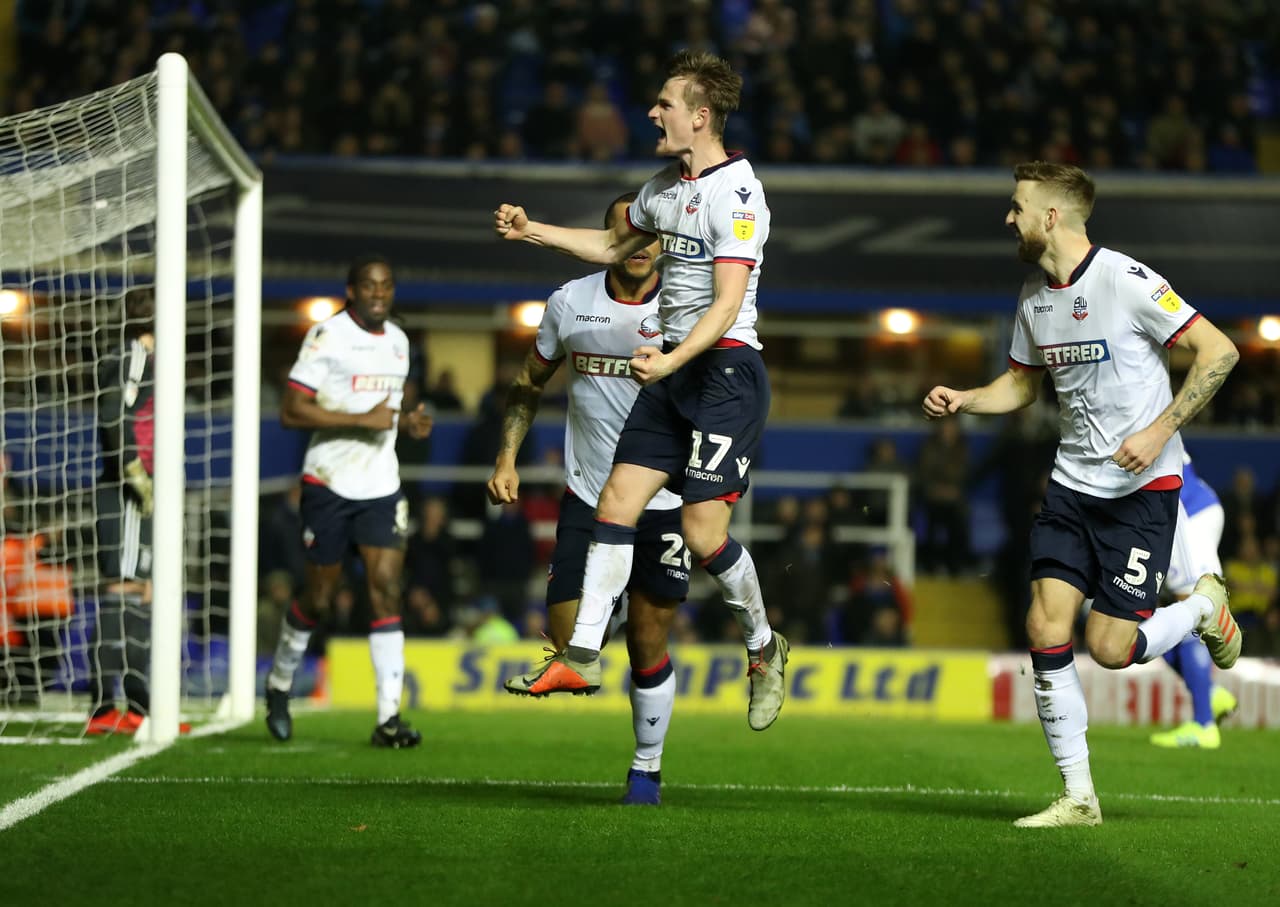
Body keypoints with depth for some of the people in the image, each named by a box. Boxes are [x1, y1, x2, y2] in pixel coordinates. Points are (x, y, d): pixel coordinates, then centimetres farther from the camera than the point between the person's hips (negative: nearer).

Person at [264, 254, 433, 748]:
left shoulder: (397, 341, 12)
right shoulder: (327, 336, -9)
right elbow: (291, 411, -16)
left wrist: (408, 421, 5)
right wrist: (362, 419, -22)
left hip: (381, 485, 5)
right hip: (329, 484, -5)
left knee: (387, 590, -8)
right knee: (319, 596, 4)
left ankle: (389, 717, -11)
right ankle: (279, 682, 31)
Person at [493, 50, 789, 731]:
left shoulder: (736, 195, -16)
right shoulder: (665, 187, 12)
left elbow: (727, 304, -22)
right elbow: (613, 245, 32)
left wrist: (672, 360, -34)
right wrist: (533, 231, 24)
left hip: (725, 369, -8)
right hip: (671, 369, 8)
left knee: (703, 534, -12)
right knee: (616, 503, 0)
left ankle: (763, 648, 12)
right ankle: (582, 658, 1)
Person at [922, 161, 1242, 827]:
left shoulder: (1127, 282, -15)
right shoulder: (1034, 297, 8)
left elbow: (1218, 352, -15)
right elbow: (1022, 383, 24)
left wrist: (1160, 431, -21)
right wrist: (963, 400, 5)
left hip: (1142, 488, -6)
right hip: (1072, 485, 6)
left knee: (1109, 648, -9)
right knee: (1046, 630, -7)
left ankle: (1204, 607, 23)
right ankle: (1078, 797, 1)